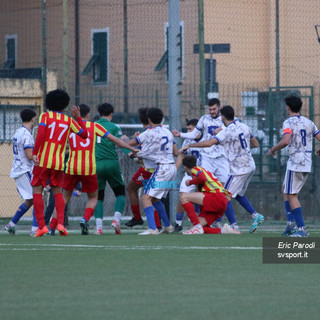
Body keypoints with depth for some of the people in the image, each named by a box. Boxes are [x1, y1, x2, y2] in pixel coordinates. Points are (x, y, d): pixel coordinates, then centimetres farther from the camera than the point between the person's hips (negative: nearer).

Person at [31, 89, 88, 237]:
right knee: (58, 192, 13)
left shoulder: (45, 116, 1)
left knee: (37, 191, 3)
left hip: (42, 161, -2)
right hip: (58, 162, 2)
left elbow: (40, 134, -15)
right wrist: (78, 117, 23)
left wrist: (35, 153, -17)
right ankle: (60, 223, -4)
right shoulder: (69, 120, 7)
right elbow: (85, 135, 16)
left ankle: (41, 226, -6)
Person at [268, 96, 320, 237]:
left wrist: (272, 150, -10)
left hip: (295, 163, -8)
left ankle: (302, 229, -11)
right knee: (285, 191, 20)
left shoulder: (288, 123, -9)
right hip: (307, 164, 8)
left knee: (292, 196, -3)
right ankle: (290, 223, 11)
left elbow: (285, 141, -25)